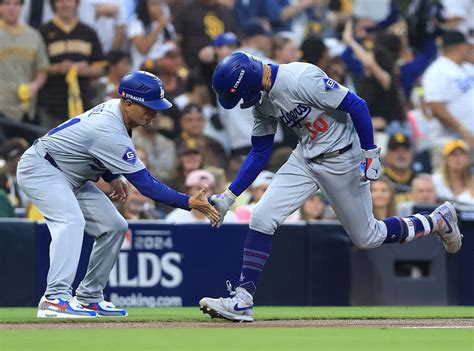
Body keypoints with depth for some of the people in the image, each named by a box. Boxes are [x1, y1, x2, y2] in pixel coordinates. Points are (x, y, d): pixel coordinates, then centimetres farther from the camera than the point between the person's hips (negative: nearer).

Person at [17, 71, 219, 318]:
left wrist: (112, 178, 5)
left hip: (70, 177, 10)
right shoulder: (111, 133, -31)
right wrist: (189, 203, -31)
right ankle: (55, 298, -43)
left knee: (113, 226, 6)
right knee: (71, 221, -33)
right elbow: (145, 184, -31)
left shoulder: (114, 108, -2)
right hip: (40, 168, -10)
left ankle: (89, 298, 9)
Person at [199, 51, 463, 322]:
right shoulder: (263, 100, -2)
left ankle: (439, 221, 27)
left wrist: (370, 153, -22)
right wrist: (229, 196, 1)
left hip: (342, 159, -7)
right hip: (305, 159, 7)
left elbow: (356, 106, -24)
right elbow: (259, 154, 7)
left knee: (367, 237, 5)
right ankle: (242, 301, -5)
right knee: (262, 218, -8)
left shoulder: (301, 79, -28)